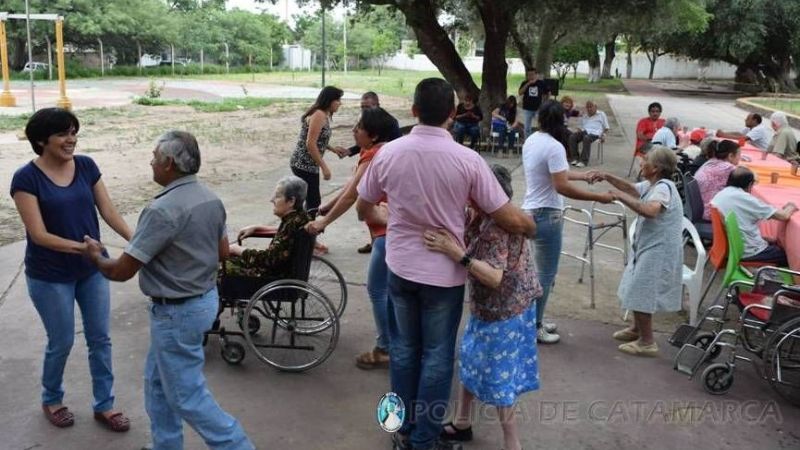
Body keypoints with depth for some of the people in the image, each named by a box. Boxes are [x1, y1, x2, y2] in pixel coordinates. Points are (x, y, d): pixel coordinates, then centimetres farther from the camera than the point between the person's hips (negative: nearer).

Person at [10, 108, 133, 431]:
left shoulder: (86, 166, -2)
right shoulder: (26, 178, -15)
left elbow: (108, 211, -3)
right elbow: (39, 235, -19)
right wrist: (82, 246, -30)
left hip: (92, 270, 4)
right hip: (50, 277, -4)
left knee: (100, 339, 10)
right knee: (61, 343, 10)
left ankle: (104, 405, 26)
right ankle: (51, 400, 37)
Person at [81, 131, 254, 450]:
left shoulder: (163, 210, -26)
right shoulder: (211, 199, 1)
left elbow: (121, 271, -19)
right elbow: (222, 252, 13)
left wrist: (95, 256, 1)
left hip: (178, 312, -9)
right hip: (205, 298, 9)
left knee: (187, 395, 5)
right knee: (157, 380, 23)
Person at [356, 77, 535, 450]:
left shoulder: (388, 153, -7)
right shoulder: (467, 160, -16)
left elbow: (363, 210, 6)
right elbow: (511, 220, -13)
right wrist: (530, 227, 9)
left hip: (400, 267, 3)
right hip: (444, 272, -3)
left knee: (404, 348, 18)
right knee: (437, 356, 10)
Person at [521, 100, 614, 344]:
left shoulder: (531, 141, 9)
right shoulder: (554, 147, -20)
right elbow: (562, 186, -25)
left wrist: (584, 176, 23)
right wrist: (598, 197, -19)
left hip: (531, 211, 10)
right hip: (546, 215, -10)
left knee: (541, 270, 19)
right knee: (546, 273, 0)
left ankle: (534, 320, 28)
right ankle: (534, 327, 8)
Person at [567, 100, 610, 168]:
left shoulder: (601, 114, 22)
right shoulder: (584, 116, 32)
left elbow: (606, 128, 17)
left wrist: (603, 135, -4)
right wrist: (579, 131, 2)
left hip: (594, 133, -4)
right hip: (584, 131, 4)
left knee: (586, 138, -41)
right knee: (572, 137, -29)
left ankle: (584, 161, -41)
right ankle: (575, 158, -28)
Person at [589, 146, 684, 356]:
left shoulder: (663, 187, -23)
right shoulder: (652, 185, 8)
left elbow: (650, 210, -41)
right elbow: (632, 188, 24)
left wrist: (620, 197, -33)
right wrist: (607, 177, 10)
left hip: (657, 251, -10)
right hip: (648, 247, 10)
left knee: (640, 294, -4)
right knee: (638, 291, 22)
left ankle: (647, 342, 7)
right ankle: (637, 329, 39)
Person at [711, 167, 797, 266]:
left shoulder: (719, 195, 1)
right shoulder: (746, 199, -20)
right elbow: (784, 216, -15)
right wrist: (790, 207, 7)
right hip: (748, 252, -8)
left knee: (774, 244, 28)